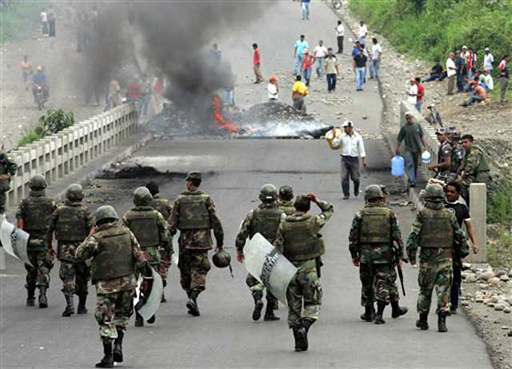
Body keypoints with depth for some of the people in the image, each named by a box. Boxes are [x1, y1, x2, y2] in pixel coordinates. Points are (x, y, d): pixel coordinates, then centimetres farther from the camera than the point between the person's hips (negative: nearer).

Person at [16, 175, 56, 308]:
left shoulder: (24, 203, 0)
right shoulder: (50, 203, -2)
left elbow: (20, 223, -8)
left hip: (28, 242, 2)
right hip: (44, 242, -2)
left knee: (31, 271, 16)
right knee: (43, 270, -4)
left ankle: (30, 298, 21)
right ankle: (42, 295, -24)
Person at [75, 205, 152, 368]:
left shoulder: (97, 238, -8)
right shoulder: (126, 232, 3)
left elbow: (79, 256, -3)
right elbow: (139, 256, 2)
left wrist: (90, 237, 5)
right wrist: (145, 275, 9)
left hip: (106, 285, -3)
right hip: (127, 281, 3)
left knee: (106, 321, 5)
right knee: (123, 315, 22)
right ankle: (118, 346, 7)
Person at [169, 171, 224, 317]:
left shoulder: (180, 200, 3)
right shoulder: (206, 199, 1)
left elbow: (172, 223, 1)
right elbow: (216, 221, -2)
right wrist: (220, 242, 5)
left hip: (185, 241, 1)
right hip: (202, 240, -1)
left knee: (185, 272, 13)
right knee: (199, 271, -3)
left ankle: (191, 298, 14)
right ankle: (193, 298, -22)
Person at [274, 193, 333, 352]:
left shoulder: (284, 225, -1)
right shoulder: (313, 222, -7)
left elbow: (278, 248, -1)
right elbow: (329, 210, 10)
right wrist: (317, 200, 7)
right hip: (309, 269, -3)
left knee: (294, 306, 10)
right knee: (313, 303, 8)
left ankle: (298, 343, 10)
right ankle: (304, 327, -18)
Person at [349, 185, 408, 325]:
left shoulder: (361, 214, 0)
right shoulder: (389, 213, -1)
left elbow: (353, 236, 0)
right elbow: (397, 235, -1)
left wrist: (354, 255, 9)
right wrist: (400, 255, 5)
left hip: (365, 254, 1)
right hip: (385, 254, -1)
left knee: (367, 283, 14)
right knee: (384, 283, 4)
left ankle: (369, 313, 21)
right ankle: (379, 314, -2)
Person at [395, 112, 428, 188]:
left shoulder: (417, 125, 7)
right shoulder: (404, 127, 1)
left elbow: (422, 136, 11)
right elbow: (399, 139, 5)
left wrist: (425, 146, 6)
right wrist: (397, 148, 6)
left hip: (417, 149, 3)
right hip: (408, 149, -3)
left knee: (415, 165, 10)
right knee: (410, 165, -14)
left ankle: (414, 179, 21)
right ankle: (412, 181, -21)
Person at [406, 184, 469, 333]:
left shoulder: (422, 214, -5)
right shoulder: (449, 214, 1)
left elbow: (413, 235, -9)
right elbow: (459, 236, 5)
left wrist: (411, 255, -3)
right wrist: (462, 252, 17)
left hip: (427, 257, -1)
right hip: (445, 257, 1)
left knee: (425, 289, 11)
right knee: (444, 289, 1)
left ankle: (423, 320, 20)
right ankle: (442, 321, -8)